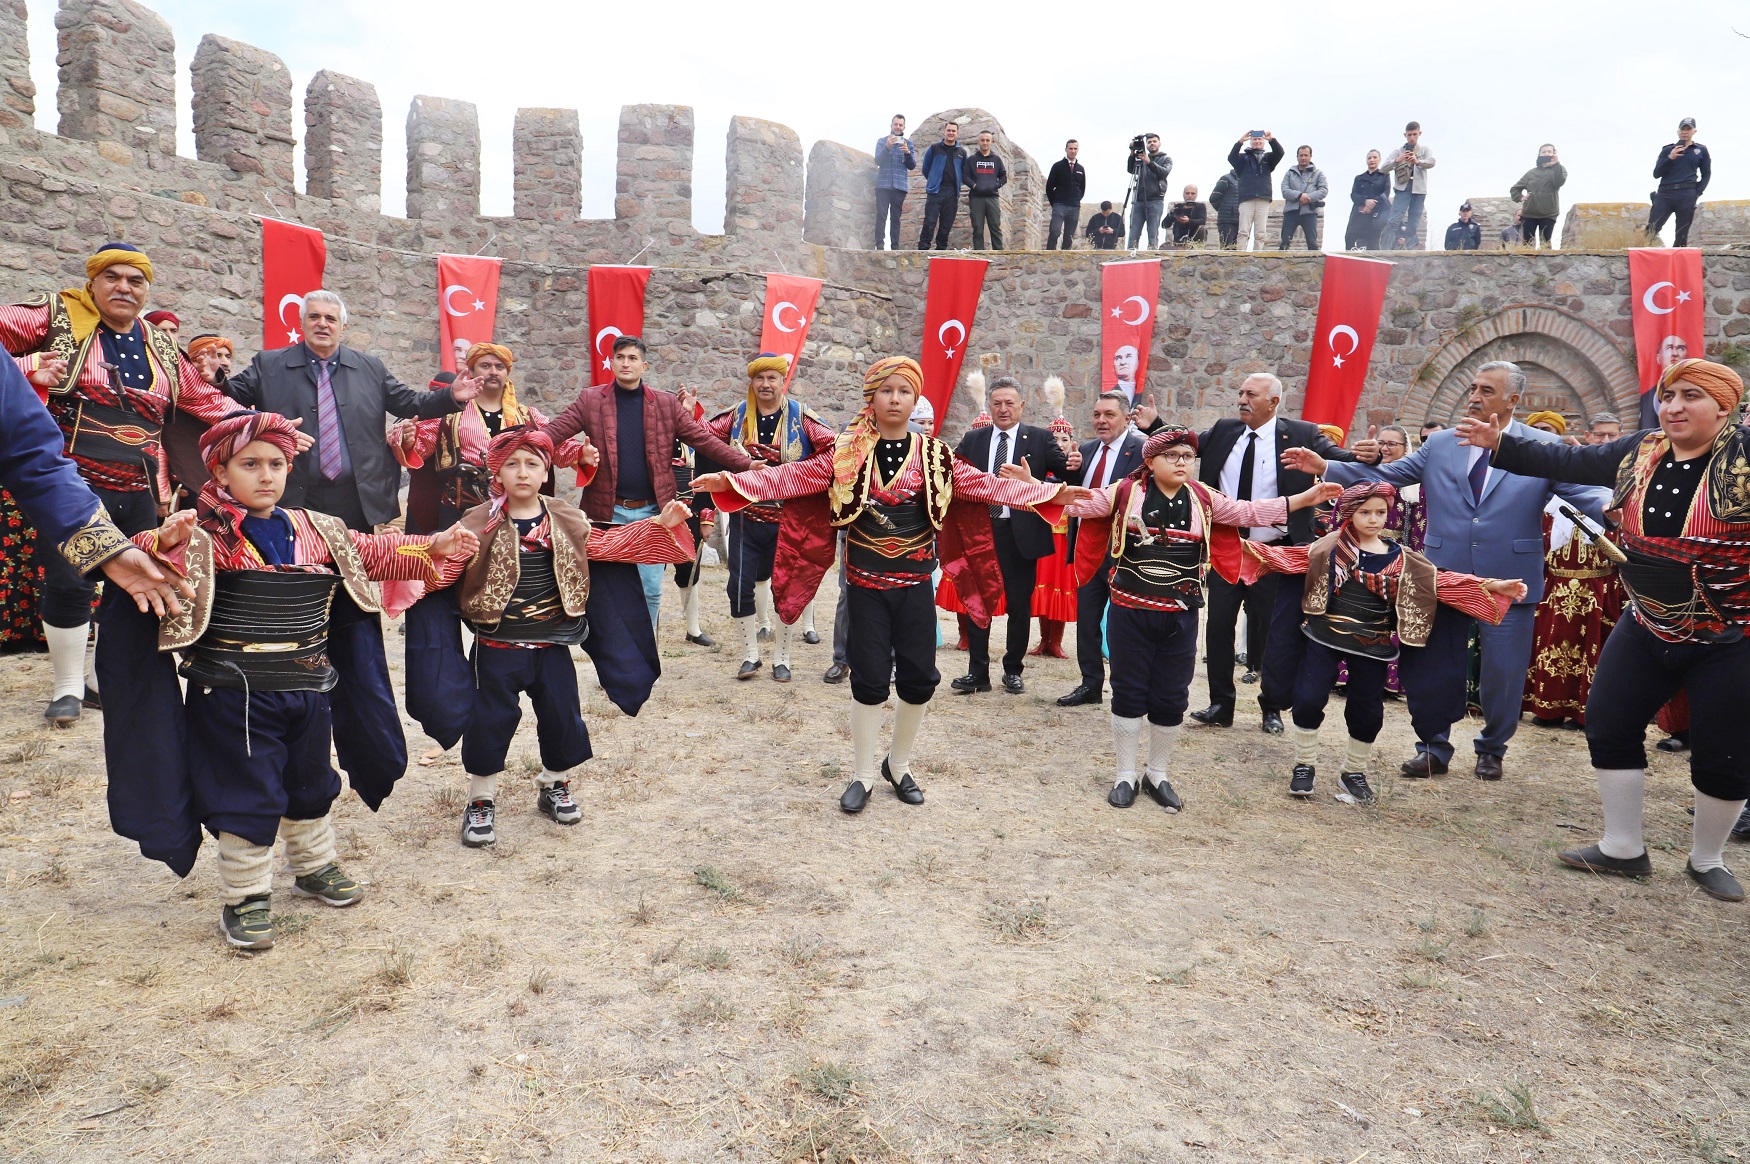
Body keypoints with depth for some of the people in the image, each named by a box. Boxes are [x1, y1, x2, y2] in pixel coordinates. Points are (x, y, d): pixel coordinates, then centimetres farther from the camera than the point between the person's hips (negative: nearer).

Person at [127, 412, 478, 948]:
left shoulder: (318, 530, 5)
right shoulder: (204, 531, -10)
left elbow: (371, 553, 14)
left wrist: (430, 548, 5)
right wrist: (166, 543, -44)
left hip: (306, 690, 5)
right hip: (233, 696, -5)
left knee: (310, 784, 21)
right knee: (247, 796, 3)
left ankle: (315, 867, 43)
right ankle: (244, 898, 21)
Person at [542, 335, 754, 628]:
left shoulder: (667, 404, 3)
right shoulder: (591, 400, 1)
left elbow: (705, 440, 1)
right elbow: (553, 433, -7)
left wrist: (747, 464, -5)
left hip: (651, 511, 1)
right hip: (608, 511, -1)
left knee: (651, 591, 3)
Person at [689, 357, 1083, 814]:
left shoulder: (935, 455, 2)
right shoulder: (848, 454, -2)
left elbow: (986, 485, -1)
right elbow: (794, 477, -8)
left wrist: (1050, 492, -9)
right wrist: (731, 481, -19)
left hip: (915, 586, 2)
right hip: (867, 586, -1)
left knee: (918, 679, 6)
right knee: (870, 680, 2)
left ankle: (899, 764, 30)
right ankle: (863, 774, 21)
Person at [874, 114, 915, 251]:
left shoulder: (908, 143, 10)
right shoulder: (882, 141, 7)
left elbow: (912, 166, 3)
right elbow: (877, 161, -5)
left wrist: (907, 152, -16)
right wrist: (887, 147, -21)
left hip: (900, 186, 1)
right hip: (883, 185, -1)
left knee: (895, 218, 0)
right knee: (881, 217, -9)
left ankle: (895, 247, 0)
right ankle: (879, 246, -11)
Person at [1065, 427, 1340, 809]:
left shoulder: (1203, 500, 4)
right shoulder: (1126, 492, -5)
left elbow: (1250, 512, 10)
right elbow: (1080, 504, -4)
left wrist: (1305, 498, 6)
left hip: (1180, 616, 3)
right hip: (1130, 612, -3)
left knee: (1171, 698, 10)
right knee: (1128, 692, 6)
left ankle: (1158, 774, 27)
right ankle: (1125, 775, 20)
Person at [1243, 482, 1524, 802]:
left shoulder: (1400, 558, 2)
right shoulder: (1331, 546, -2)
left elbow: (1439, 580, 1)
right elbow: (1292, 558, -3)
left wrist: (1490, 586, -5)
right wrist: (1249, 548, -12)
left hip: (1372, 646, 2)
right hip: (1325, 638, -2)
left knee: (1367, 710, 8)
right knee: (1309, 698, -6)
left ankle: (1353, 772, 28)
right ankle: (1304, 765, 13)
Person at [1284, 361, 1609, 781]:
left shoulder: (1544, 448, 0)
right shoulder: (1440, 445, 6)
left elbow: (1585, 492, -6)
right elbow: (1384, 474, 5)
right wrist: (1326, 467, -5)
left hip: (1508, 581, -2)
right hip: (1446, 576, 2)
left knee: (1504, 675, 6)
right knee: (1431, 669, 9)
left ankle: (1491, 750, 31)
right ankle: (1434, 749, 28)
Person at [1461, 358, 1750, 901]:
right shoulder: (1640, 453, 0)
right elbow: (1568, 461, 11)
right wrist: (1501, 444, 11)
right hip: (1647, 630, 5)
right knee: (1608, 725, 7)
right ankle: (1622, 848, 22)